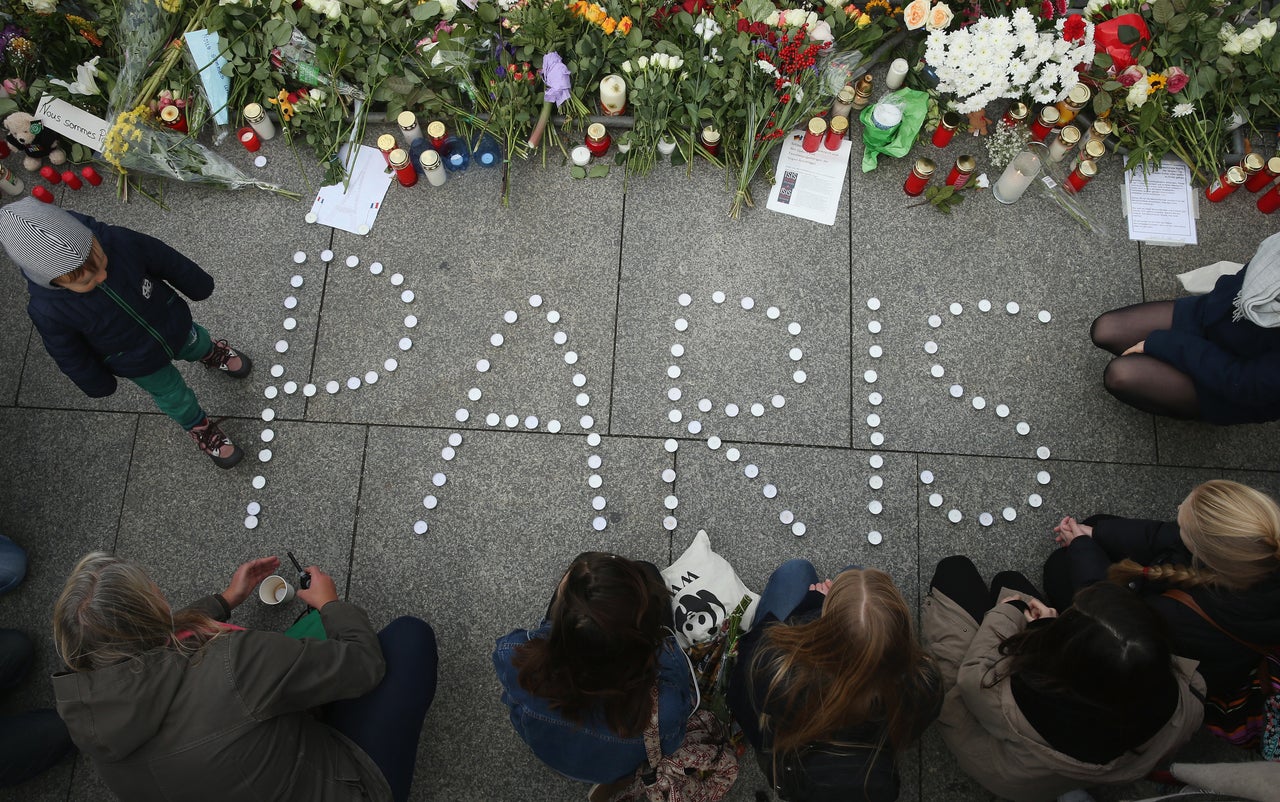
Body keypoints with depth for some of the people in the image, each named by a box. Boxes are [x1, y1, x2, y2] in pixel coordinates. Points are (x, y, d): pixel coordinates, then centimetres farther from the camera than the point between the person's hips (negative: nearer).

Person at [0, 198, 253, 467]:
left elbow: (167, 261, -16)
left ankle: (212, 352, 70)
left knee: (197, 346, 34)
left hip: (174, 324, 2)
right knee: (175, 399, 20)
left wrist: (198, 286, 2)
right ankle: (200, 427, 52)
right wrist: (97, 383, 0)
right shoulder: (48, 311, -37)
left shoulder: (118, 240, -36)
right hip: (139, 363, -2)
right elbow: (69, 355, -17)